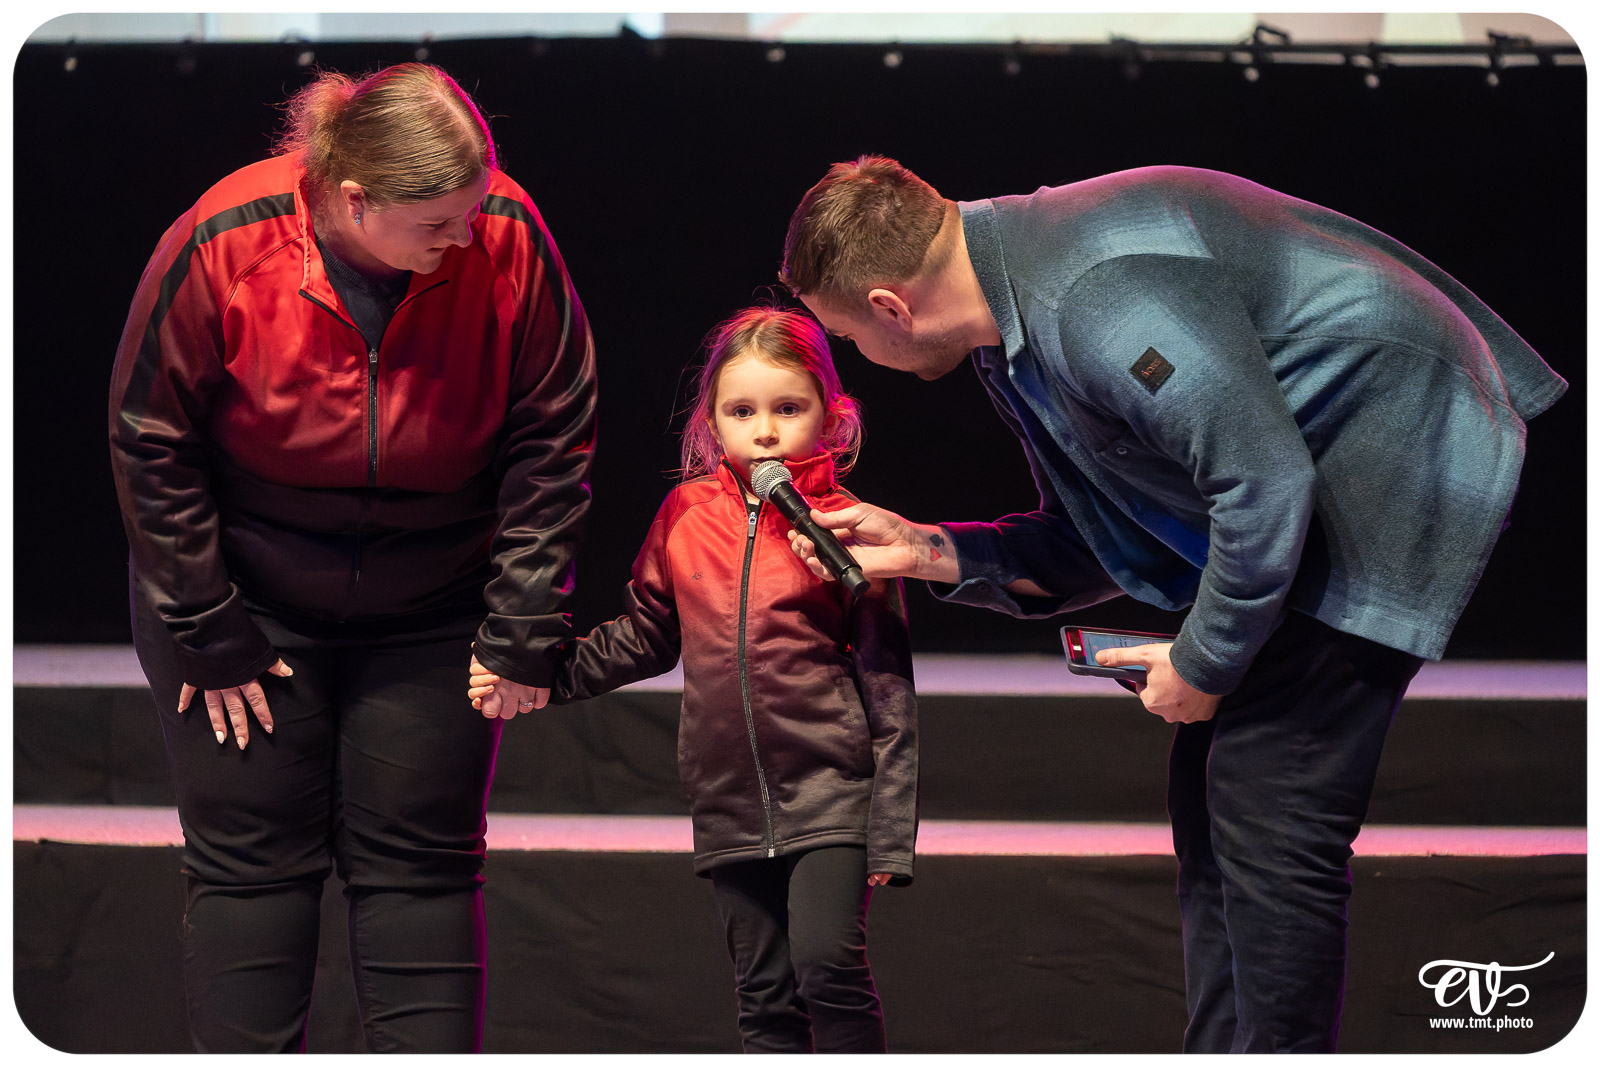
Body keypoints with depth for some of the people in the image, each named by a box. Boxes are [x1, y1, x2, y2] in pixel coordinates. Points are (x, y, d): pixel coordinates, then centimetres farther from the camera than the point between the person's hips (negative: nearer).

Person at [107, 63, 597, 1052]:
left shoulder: (507, 238, -19)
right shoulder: (223, 246, -23)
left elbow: (552, 439, -9)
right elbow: (153, 447, -11)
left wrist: (523, 627, -10)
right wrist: (206, 634, -9)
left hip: (430, 617, 1)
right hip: (248, 607, -1)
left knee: (424, 860, 2)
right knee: (250, 860, 1)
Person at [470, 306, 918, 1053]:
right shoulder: (686, 516, 6)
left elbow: (889, 692, -2)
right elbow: (643, 638, 19)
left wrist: (891, 833, -4)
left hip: (830, 793, -4)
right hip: (730, 805, 4)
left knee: (827, 961, -19)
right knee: (765, 996, 7)